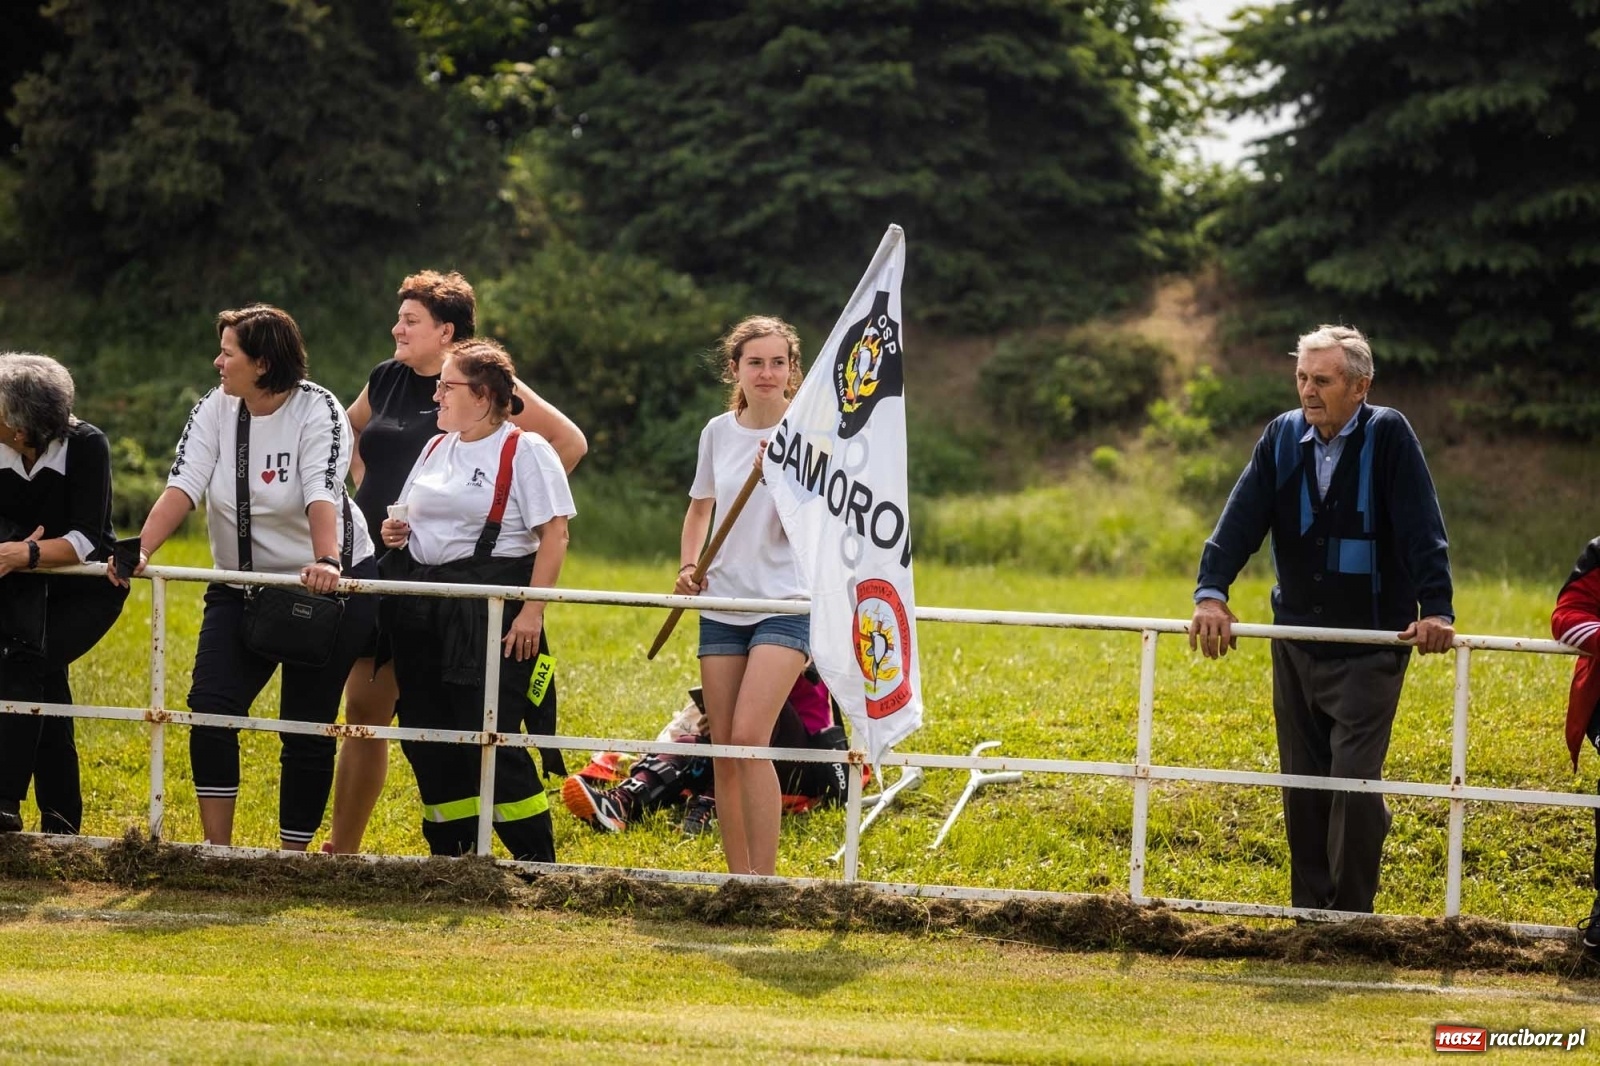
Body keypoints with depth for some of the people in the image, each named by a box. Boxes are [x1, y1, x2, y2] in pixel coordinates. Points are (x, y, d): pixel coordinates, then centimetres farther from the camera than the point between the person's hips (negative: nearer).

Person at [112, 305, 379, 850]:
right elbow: (183, 487, -14)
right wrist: (141, 551, -30)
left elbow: (323, 495, -31)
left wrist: (327, 564, -47)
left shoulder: (317, 411, -17)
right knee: (211, 707, -11)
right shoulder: (214, 410, -4)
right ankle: (216, 851, -3)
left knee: (307, 726, 0)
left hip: (327, 583, -4)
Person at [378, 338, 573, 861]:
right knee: (425, 734, 7)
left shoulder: (525, 451, -6)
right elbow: (412, 519, 29)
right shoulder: (436, 449, 16)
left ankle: (537, 861, -1)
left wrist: (532, 609, -18)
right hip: (423, 610, 7)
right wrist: (395, 531, 5)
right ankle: (449, 855, 19)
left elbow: (554, 535, -11)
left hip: (491, 612, -7)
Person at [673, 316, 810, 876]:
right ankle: (737, 878, 12)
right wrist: (688, 566, 6)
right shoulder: (718, 432, 7)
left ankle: (764, 876, -14)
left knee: (749, 738, -19)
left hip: (785, 604, -5)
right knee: (723, 747, 4)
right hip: (723, 605, 5)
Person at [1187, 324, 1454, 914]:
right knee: (1302, 783, 9)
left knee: (1353, 781, -11)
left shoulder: (1388, 436, -10)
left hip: (1369, 649, -5)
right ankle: (1309, 912, 18)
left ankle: (1349, 916, -1)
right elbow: (1241, 519, -4)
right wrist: (1211, 592, -16)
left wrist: (1434, 610, -25)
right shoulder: (1283, 436, 3)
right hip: (1296, 640, 5)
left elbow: (1423, 531, -15)